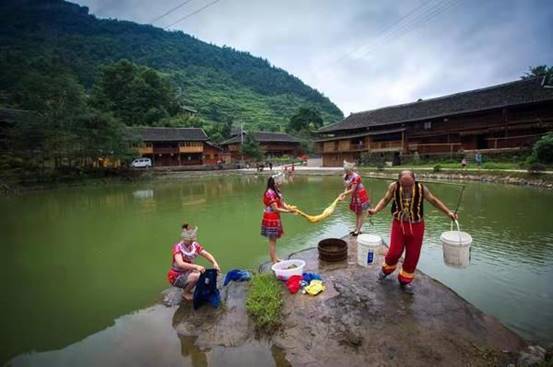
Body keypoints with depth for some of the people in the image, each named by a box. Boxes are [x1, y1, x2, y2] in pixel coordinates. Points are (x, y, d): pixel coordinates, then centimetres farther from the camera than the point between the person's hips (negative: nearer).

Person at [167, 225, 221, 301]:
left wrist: (214, 263, -30)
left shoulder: (195, 245, -7)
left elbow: (207, 255, -10)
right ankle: (185, 293, 1)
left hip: (187, 272, 6)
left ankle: (187, 289, 10)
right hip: (177, 276, -6)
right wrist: (196, 266, -48)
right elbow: (180, 264, -36)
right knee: (196, 277, -29)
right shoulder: (177, 247, -23)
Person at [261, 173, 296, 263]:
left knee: (274, 239, 16)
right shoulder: (270, 193, -20)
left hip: (276, 218, 9)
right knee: (272, 240, -2)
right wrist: (288, 211, -21)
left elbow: (282, 203, 5)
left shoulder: (277, 192, 9)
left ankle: (275, 258, 27)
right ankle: (274, 261, 6)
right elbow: (275, 209, -22)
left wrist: (290, 208, -12)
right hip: (270, 218, -9)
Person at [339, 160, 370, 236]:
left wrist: (343, 193, -22)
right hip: (354, 196, 8)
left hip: (360, 196, -8)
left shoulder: (355, 177, -26)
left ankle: (358, 230, 5)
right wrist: (344, 195, -17)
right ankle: (356, 229, 24)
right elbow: (347, 188, -1)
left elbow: (352, 190, -25)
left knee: (360, 213, 0)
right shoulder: (345, 176, -2)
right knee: (356, 213, 15)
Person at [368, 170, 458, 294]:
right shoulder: (394, 186, -12)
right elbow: (385, 199, -1)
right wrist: (375, 210, -16)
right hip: (398, 224, -1)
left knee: (412, 256, 8)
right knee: (394, 252, -4)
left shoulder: (421, 188, -12)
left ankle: (405, 280, 30)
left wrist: (448, 212, -2)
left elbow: (434, 200, 3)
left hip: (416, 226, 1)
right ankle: (386, 269, 29)